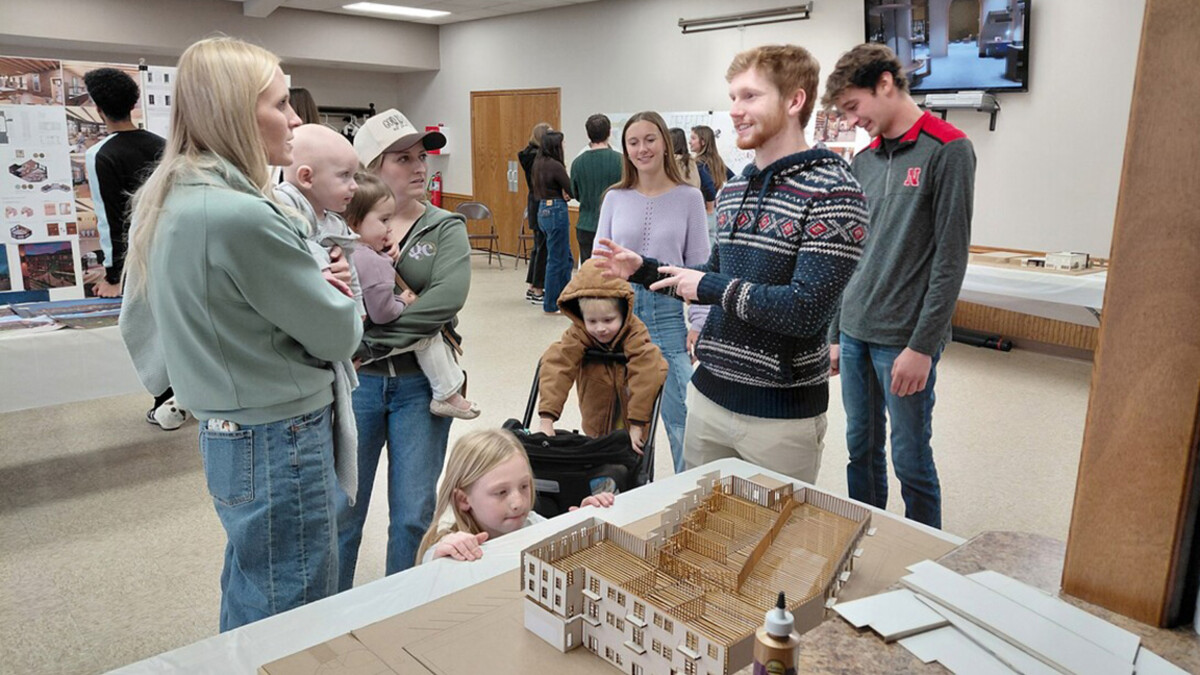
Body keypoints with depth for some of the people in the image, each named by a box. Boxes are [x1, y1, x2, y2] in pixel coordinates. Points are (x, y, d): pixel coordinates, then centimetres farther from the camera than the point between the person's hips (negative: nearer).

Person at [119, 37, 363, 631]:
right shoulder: (241, 218, -25)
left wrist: (305, 287, 4)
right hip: (280, 444, -9)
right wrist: (336, 302, 7)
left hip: (226, 434, 9)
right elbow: (338, 336, -18)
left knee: (247, 605, 26)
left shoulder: (171, 200, 4)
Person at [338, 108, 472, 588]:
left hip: (421, 382, 0)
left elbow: (447, 297, -16)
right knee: (341, 509, 11)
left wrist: (370, 323, -16)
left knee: (414, 514, 8)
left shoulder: (445, 228, 1)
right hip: (356, 380, 1)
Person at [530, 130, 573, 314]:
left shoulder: (538, 163, 10)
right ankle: (551, 305, 8)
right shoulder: (555, 166, -16)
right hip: (556, 211, -9)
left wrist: (562, 192, 1)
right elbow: (572, 190, -13)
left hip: (542, 209, 9)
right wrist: (565, 191, 9)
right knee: (557, 260, 1)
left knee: (566, 259, 17)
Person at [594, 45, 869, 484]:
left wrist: (709, 287, -16)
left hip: (781, 413, -7)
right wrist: (644, 270, 7)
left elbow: (806, 311, -25)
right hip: (709, 397, 7)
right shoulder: (733, 189, 9)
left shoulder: (832, 193, -17)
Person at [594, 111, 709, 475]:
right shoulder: (615, 198, 8)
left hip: (667, 315, -2)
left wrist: (699, 325, -5)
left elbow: (699, 267, 1)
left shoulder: (688, 197, 1)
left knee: (681, 418, -4)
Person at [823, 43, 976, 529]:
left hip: (905, 341, -6)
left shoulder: (947, 151, -8)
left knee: (911, 461, 4)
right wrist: (835, 334, 13)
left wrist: (922, 346, -15)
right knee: (861, 449, 15)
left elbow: (950, 259, -13)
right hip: (855, 334, 6)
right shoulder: (864, 161, 11)